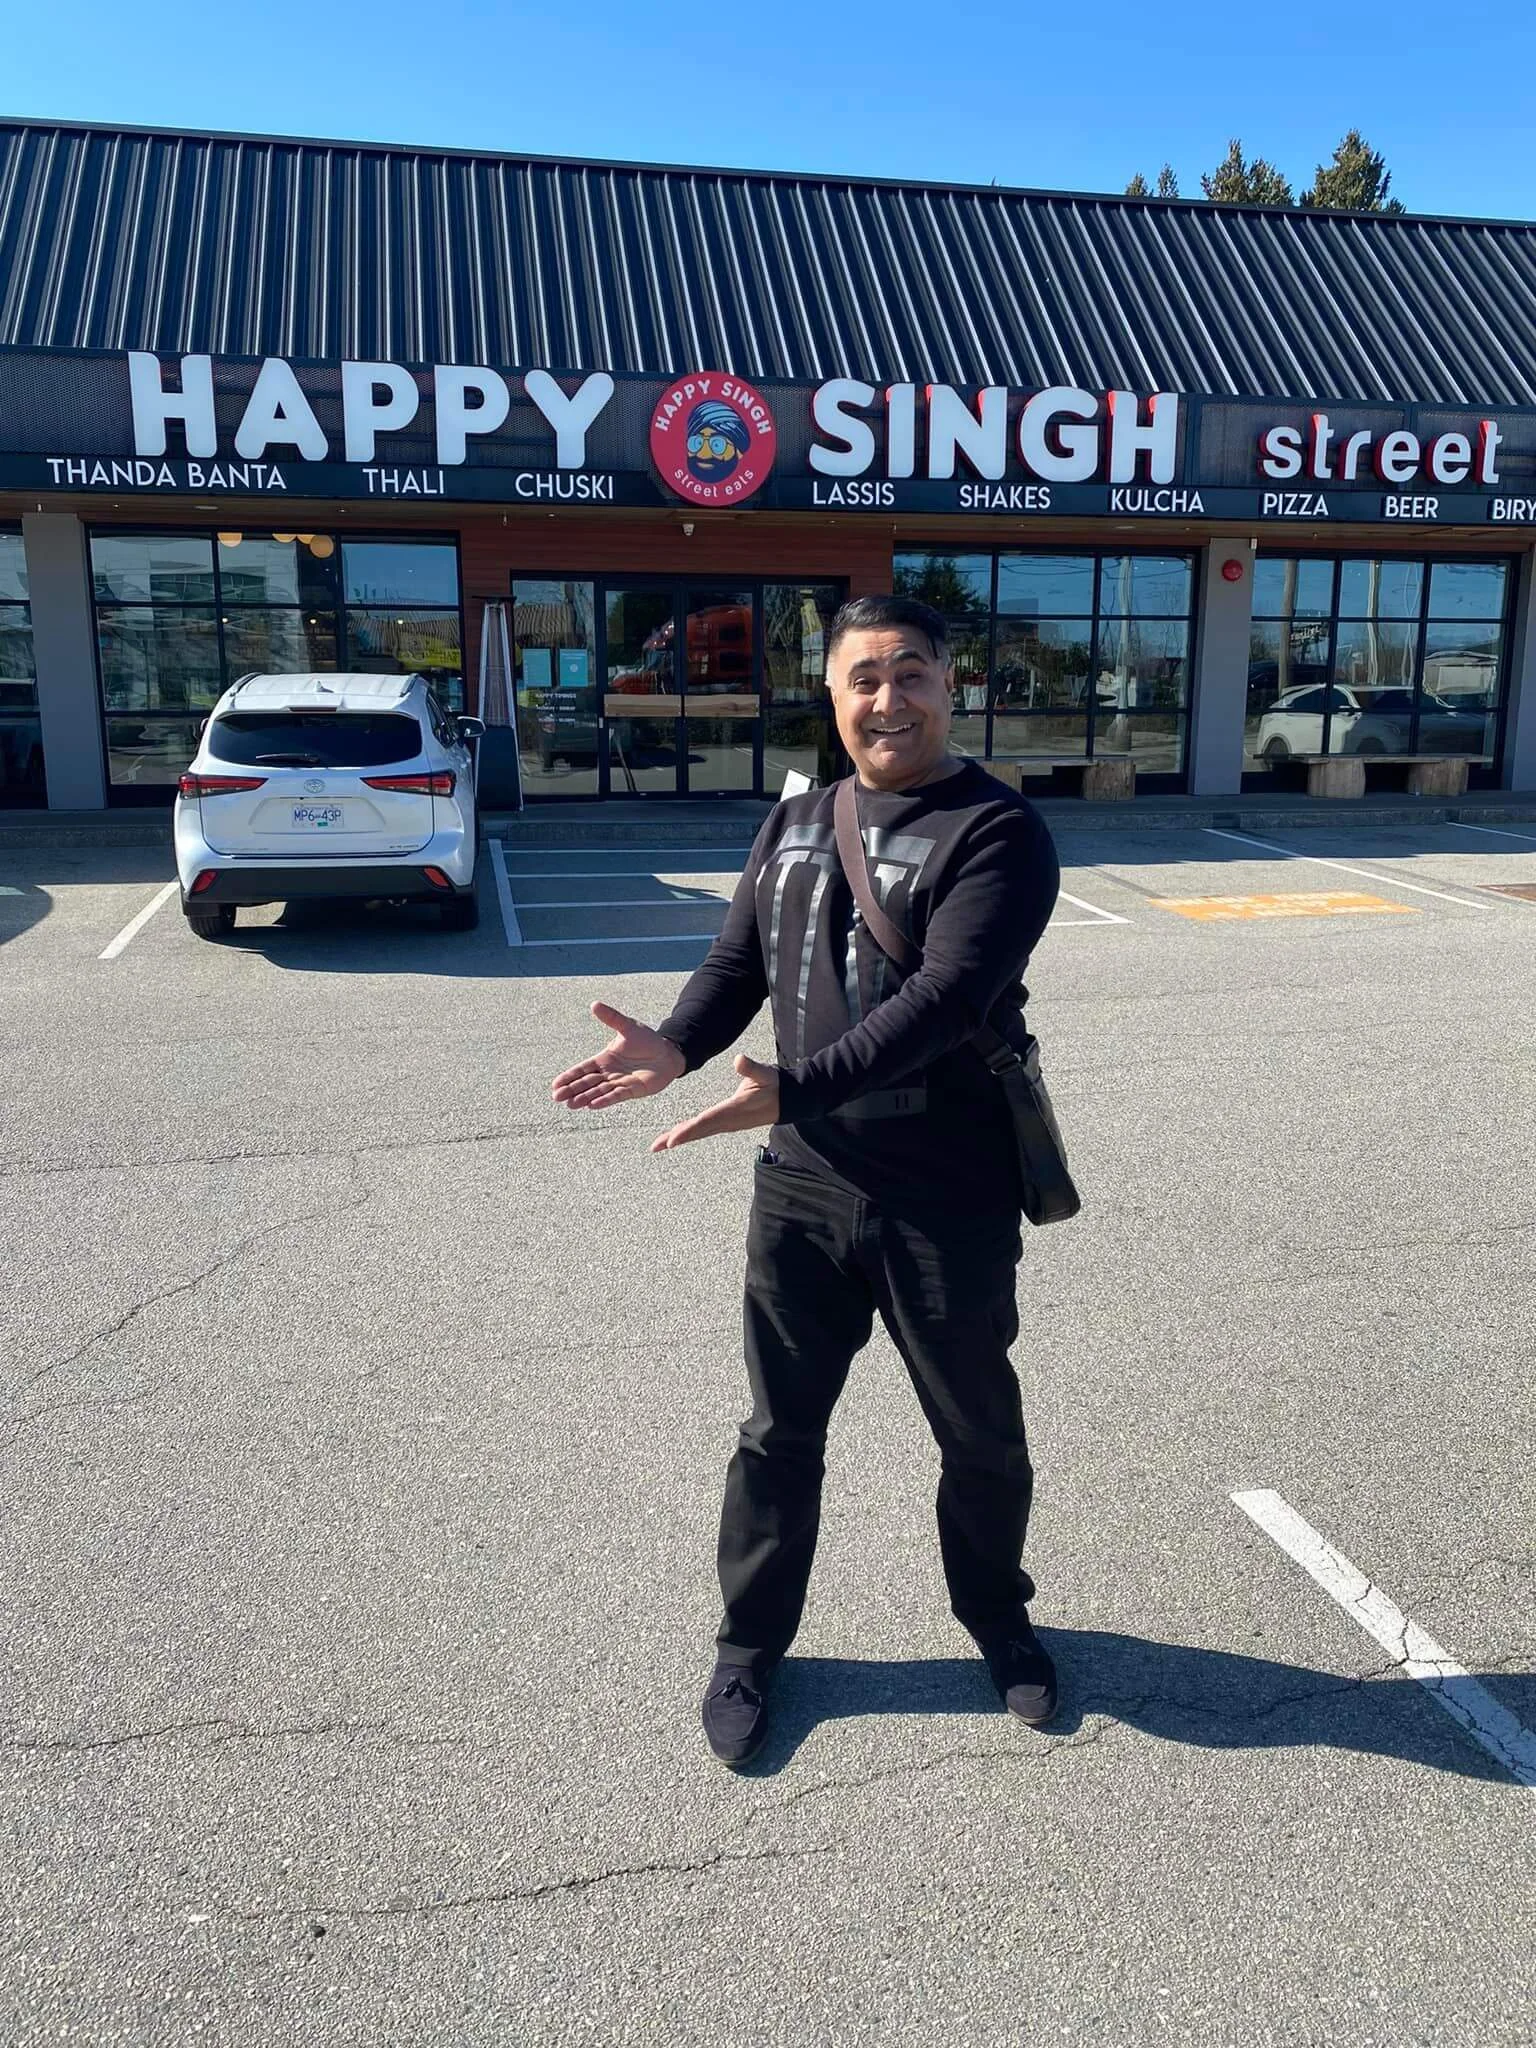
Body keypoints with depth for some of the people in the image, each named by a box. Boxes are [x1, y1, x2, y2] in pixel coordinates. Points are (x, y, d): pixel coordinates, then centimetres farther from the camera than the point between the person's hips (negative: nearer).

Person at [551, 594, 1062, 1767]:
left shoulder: (998, 831, -11)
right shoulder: (796, 823, 10)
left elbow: (946, 996, -23)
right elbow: (740, 962, 10)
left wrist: (789, 1089, -30)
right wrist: (679, 1046, -11)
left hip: (949, 1205, -4)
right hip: (803, 1188, 4)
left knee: (980, 1434, 16)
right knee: (781, 1430, 16)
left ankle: (999, 1619, 43)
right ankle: (752, 1643, 37)